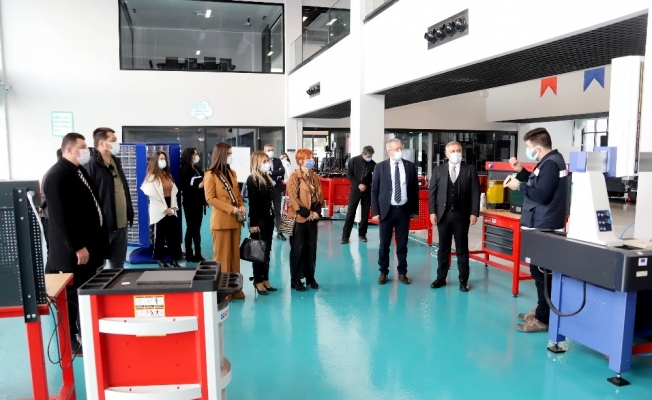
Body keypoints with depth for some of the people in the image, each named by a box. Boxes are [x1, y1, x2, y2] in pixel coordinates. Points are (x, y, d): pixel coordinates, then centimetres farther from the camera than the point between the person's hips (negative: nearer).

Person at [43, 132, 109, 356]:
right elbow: (60, 216, -22)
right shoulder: (57, 176, -18)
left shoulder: (79, 170, 11)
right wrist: (77, 248, -21)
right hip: (74, 251, -9)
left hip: (89, 244, 9)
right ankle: (70, 341, 21)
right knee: (72, 296, 5)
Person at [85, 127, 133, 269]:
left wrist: (129, 214, 14)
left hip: (121, 224, 8)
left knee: (118, 265, 19)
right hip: (102, 225, -8)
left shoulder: (116, 162, 15)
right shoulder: (91, 165, -13)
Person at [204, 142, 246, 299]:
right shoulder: (210, 175, -6)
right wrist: (231, 209, -18)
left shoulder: (232, 173, 16)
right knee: (222, 256, -1)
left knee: (235, 254, 10)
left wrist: (241, 206, -2)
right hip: (221, 221, -7)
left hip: (235, 220, 7)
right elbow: (210, 198, -12)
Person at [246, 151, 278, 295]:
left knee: (267, 251, 12)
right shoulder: (252, 179, -10)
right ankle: (258, 281, 10)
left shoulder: (267, 178, 13)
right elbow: (252, 203, -15)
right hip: (259, 220, -7)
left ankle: (265, 279, 20)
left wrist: (273, 216, 10)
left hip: (268, 219, 8)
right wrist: (253, 223, -18)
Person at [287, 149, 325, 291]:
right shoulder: (294, 177, -10)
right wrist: (306, 213, -15)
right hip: (299, 218, -6)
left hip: (313, 218, 6)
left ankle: (310, 277, 23)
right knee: (297, 249, 2)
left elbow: (319, 196, 11)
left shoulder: (315, 177, 10)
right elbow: (293, 199, -15)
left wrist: (317, 212, -4)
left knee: (311, 248, 12)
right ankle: (295, 279, 12)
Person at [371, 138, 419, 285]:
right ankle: (383, 272, 21)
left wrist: (415, 210, 6)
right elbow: (374, 190, -1)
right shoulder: (380, 167, -3)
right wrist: (376, 211, -6)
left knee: (402, 244, 10)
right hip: (387, 210, -1)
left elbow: (415, 189, 7)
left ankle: (402, 273, 22)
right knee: (384, 244, 7)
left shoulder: (410, 166, 3)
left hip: (404, 210, 2)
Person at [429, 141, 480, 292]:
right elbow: (432, 192, 4)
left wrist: (474, 213, -8)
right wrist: (433, 212, -4)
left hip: (461, 215, -1)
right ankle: (441, 278, 20)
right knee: (443, 248, 9)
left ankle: (463, 280, 16)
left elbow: (475, 193, -1)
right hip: (443, 215, 1)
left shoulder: (470, 171, 2)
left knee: (462, 249, 7)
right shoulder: (438, 170, 5)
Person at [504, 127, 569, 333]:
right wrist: (521, 171, 11)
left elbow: (541, 195, -24)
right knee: (540, 271, 18)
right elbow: (539, 185, 18)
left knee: (541, 272, -5)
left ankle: (543, 319, 3)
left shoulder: (551, 163, -19)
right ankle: (541, 310, 29)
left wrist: (519, 186, -13)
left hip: (544, 227, -11)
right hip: (542, 225, 11)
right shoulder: (550, 160, 15)